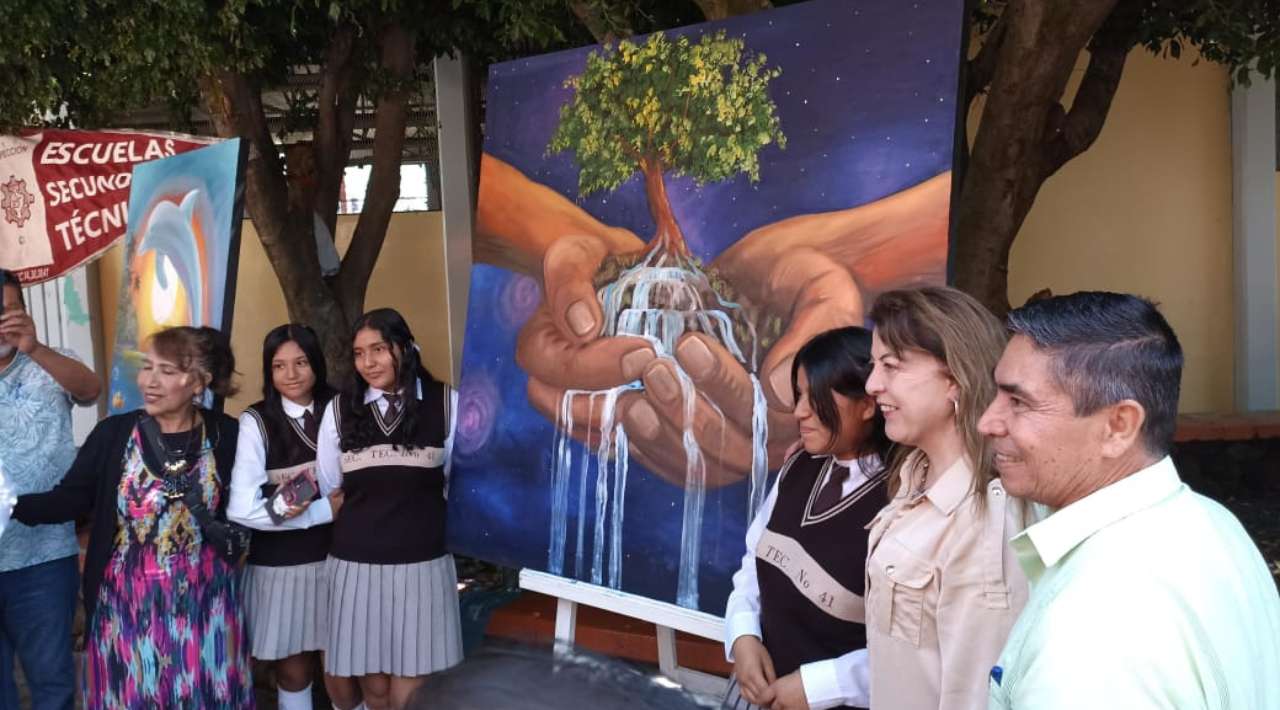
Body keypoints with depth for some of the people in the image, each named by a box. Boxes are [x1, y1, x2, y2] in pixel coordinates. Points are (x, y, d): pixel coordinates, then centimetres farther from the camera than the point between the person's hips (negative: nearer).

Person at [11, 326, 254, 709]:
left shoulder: (226, 434, -5)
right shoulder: (113, 433, -5)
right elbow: (68, 499, -10)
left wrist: (234, 535, -7)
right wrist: (10, 505, -24)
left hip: (203, 602, 0)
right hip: (128, 603, 0)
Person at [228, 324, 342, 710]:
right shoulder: (256, 421, -9)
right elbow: (242, 508, -17)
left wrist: (299, 506, -18)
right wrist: (325, 507, -14)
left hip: (335, 556, 2)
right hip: (280, 563, -2)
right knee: (293, 671, 12)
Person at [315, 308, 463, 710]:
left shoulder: (445, 403, -2)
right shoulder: (340, 409, 4)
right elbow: (327, 489, 14)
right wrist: (362, 517, 8)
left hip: (422, 564, -2)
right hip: (356, 565, 2)